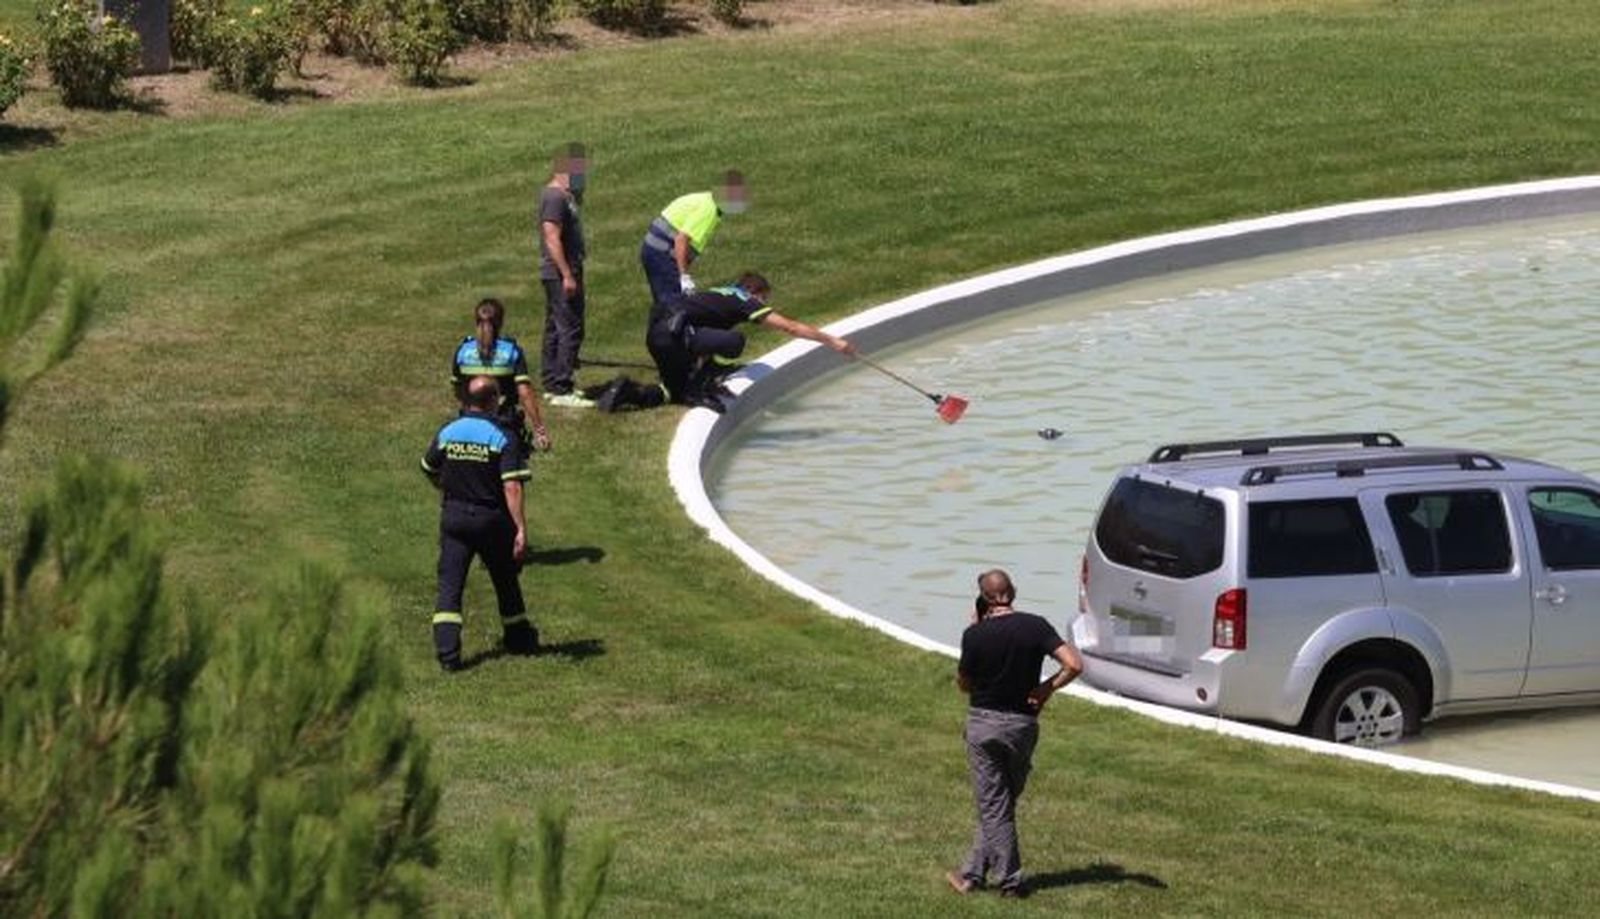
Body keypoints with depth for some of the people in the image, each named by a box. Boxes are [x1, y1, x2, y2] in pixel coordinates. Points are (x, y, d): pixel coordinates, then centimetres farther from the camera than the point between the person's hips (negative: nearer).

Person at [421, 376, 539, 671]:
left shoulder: (446, 433, -1)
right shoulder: (504, 438, -12)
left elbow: (429, 471, 14)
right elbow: (512, 486, -20)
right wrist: (521, 528, -19)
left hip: (454, 517, 2)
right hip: (492, 519, -2)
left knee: (449, 584, -1)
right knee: (505, 580, 18)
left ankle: (447, 650, -14)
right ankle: (519, 638, 34)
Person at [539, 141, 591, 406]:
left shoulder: (564, 196, 15)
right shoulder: (555, 197, -17)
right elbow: (552, 238, -22)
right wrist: (567, 275, -23)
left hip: (561, 274, 11)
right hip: (560, 274, -11)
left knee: (555, 329, 14)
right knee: (570, 329, -11)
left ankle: (551, 384, 20)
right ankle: (561, 389, -12)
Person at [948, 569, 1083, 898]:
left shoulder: (975, 635, -12)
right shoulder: (1036, 627, -7)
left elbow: (964, 684, 1)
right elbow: (1074, 664, -15)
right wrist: (1047, 688, -1)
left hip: (983, 723, -2)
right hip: (1023, 723, 3)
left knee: (993, 806, 4)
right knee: (1002, 803, 15)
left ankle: (1010, 879, 3)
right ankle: (972, 872, 19)